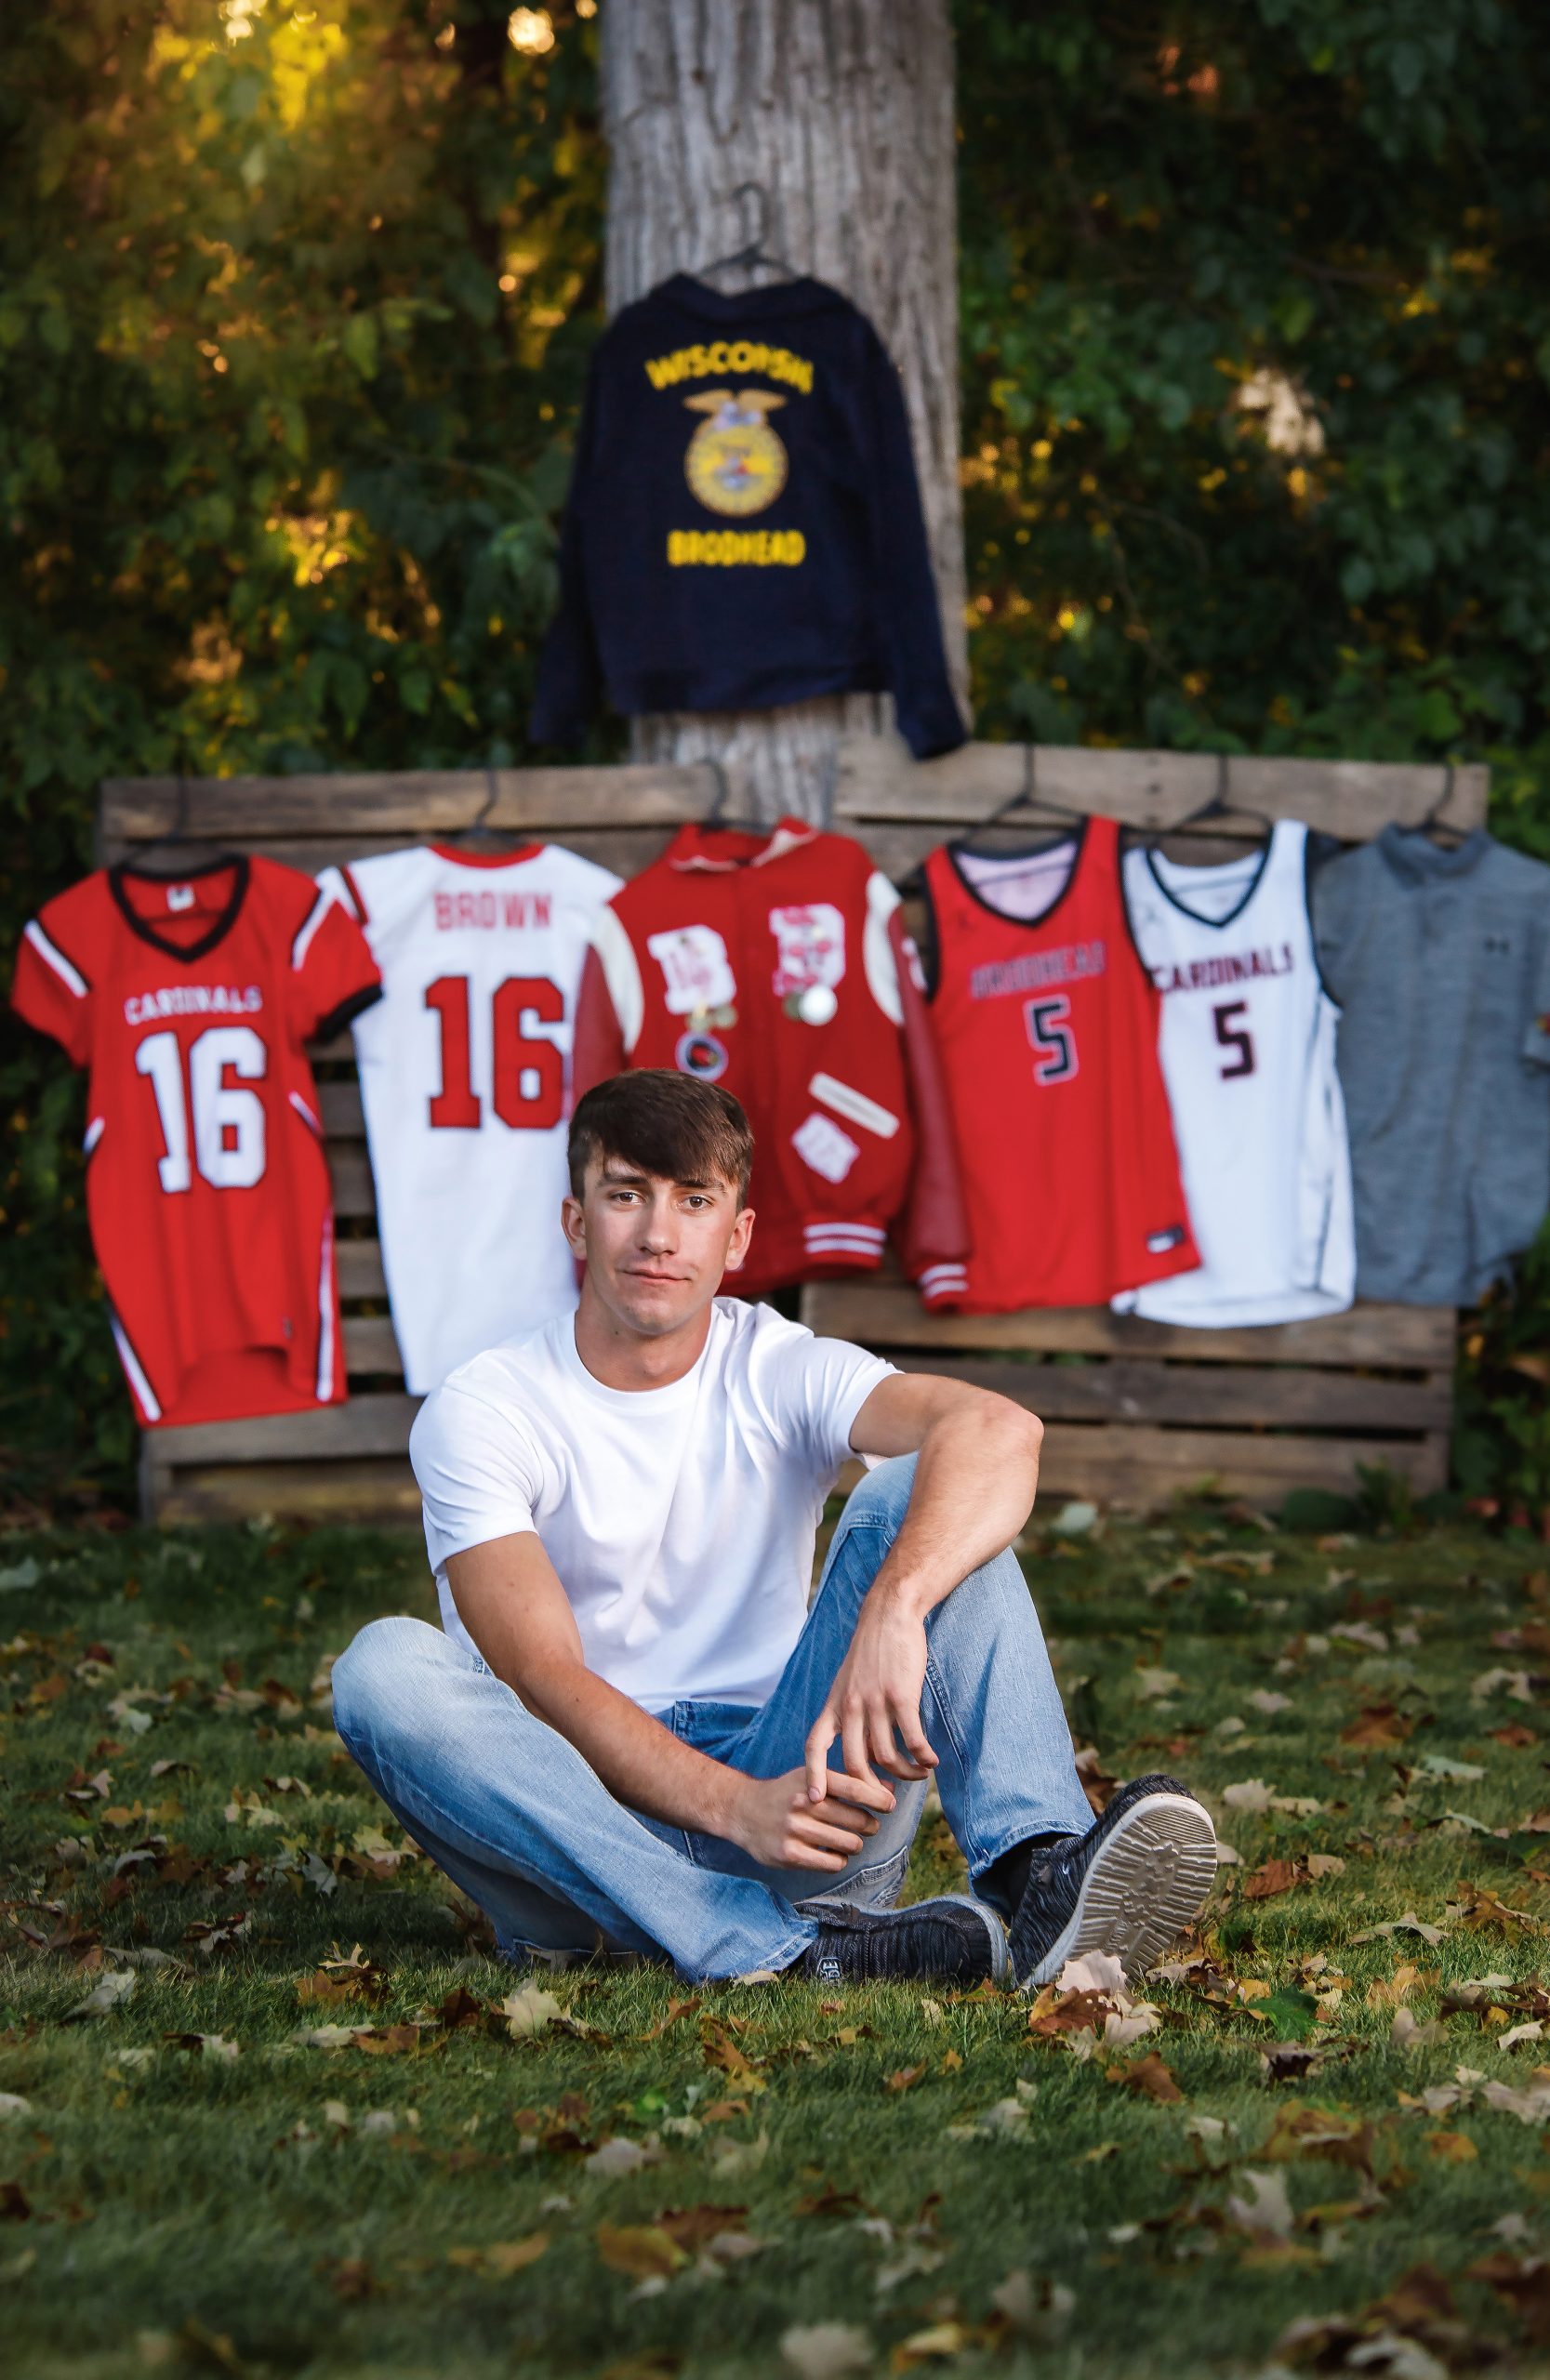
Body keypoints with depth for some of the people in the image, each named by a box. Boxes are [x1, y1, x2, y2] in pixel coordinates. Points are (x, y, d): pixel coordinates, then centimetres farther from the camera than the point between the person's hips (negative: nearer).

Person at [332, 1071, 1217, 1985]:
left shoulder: (782, 1372, 2)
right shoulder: (479, 1412, -2)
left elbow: (1000, 1430, -20)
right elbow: (543, 1681, -15)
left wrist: (891, 1611, -40)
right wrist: (735, 1806, -33)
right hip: (584, 1827, -1)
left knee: (912, 1492, -14)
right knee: (386, 1666, -30)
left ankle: (1040, 1877, -37)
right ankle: (781, 1948, -45)